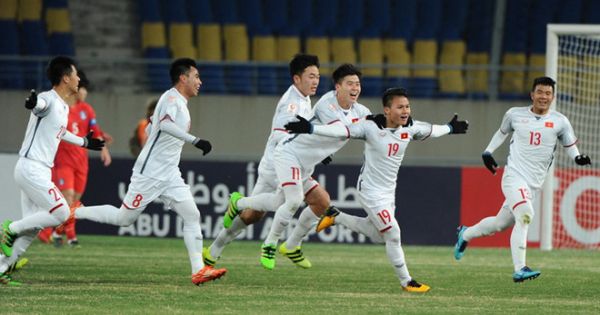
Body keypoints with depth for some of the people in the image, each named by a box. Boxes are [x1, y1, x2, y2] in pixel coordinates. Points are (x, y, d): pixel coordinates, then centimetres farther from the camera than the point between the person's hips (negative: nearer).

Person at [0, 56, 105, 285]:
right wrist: (32, 103, -63)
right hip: (31, 169, -10)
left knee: (33, 228, 7)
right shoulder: (49, 100, -13)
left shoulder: (64, 108, 16)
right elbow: (39, 105, -39)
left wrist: (84, 142, 51)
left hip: (40, 172, 10)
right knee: (61, 213, -15)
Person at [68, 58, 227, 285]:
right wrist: (195, 140, -42)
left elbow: (150, 129, 24)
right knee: (125, 218, 1)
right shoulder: (172, 98, -14)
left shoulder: (180, 103, 15)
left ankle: (198, 270, -10)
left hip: (170, 176, 9)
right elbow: (165, 124, -36)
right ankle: (74, 213, 19)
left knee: (192, 215, -5)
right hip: (149, 173, -9)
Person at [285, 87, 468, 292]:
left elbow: (430, 131, 17)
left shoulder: (410, 128, -4)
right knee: (393, 235, -9)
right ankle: (406, 281, 5)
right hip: (370, 190, -7)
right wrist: (310, 129, -39)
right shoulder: (372, 127, -22)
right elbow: (341, 131, -28)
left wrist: (449, 128, 33)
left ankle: (336, 217, 35)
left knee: (378, 236, 19)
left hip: (389, 191, 7)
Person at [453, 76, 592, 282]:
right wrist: (488, 152, 14)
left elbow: (570, 147, 10)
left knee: (500, 224, 13)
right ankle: (519, 269, -30)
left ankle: (465, 234, 42)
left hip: (533, 184, 3)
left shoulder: (560, 122, 3)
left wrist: (578, 158, -12)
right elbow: (502, 132, 22)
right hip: (514, 176, -3)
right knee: (524, 215, -27)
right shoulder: (515, 115, 3)